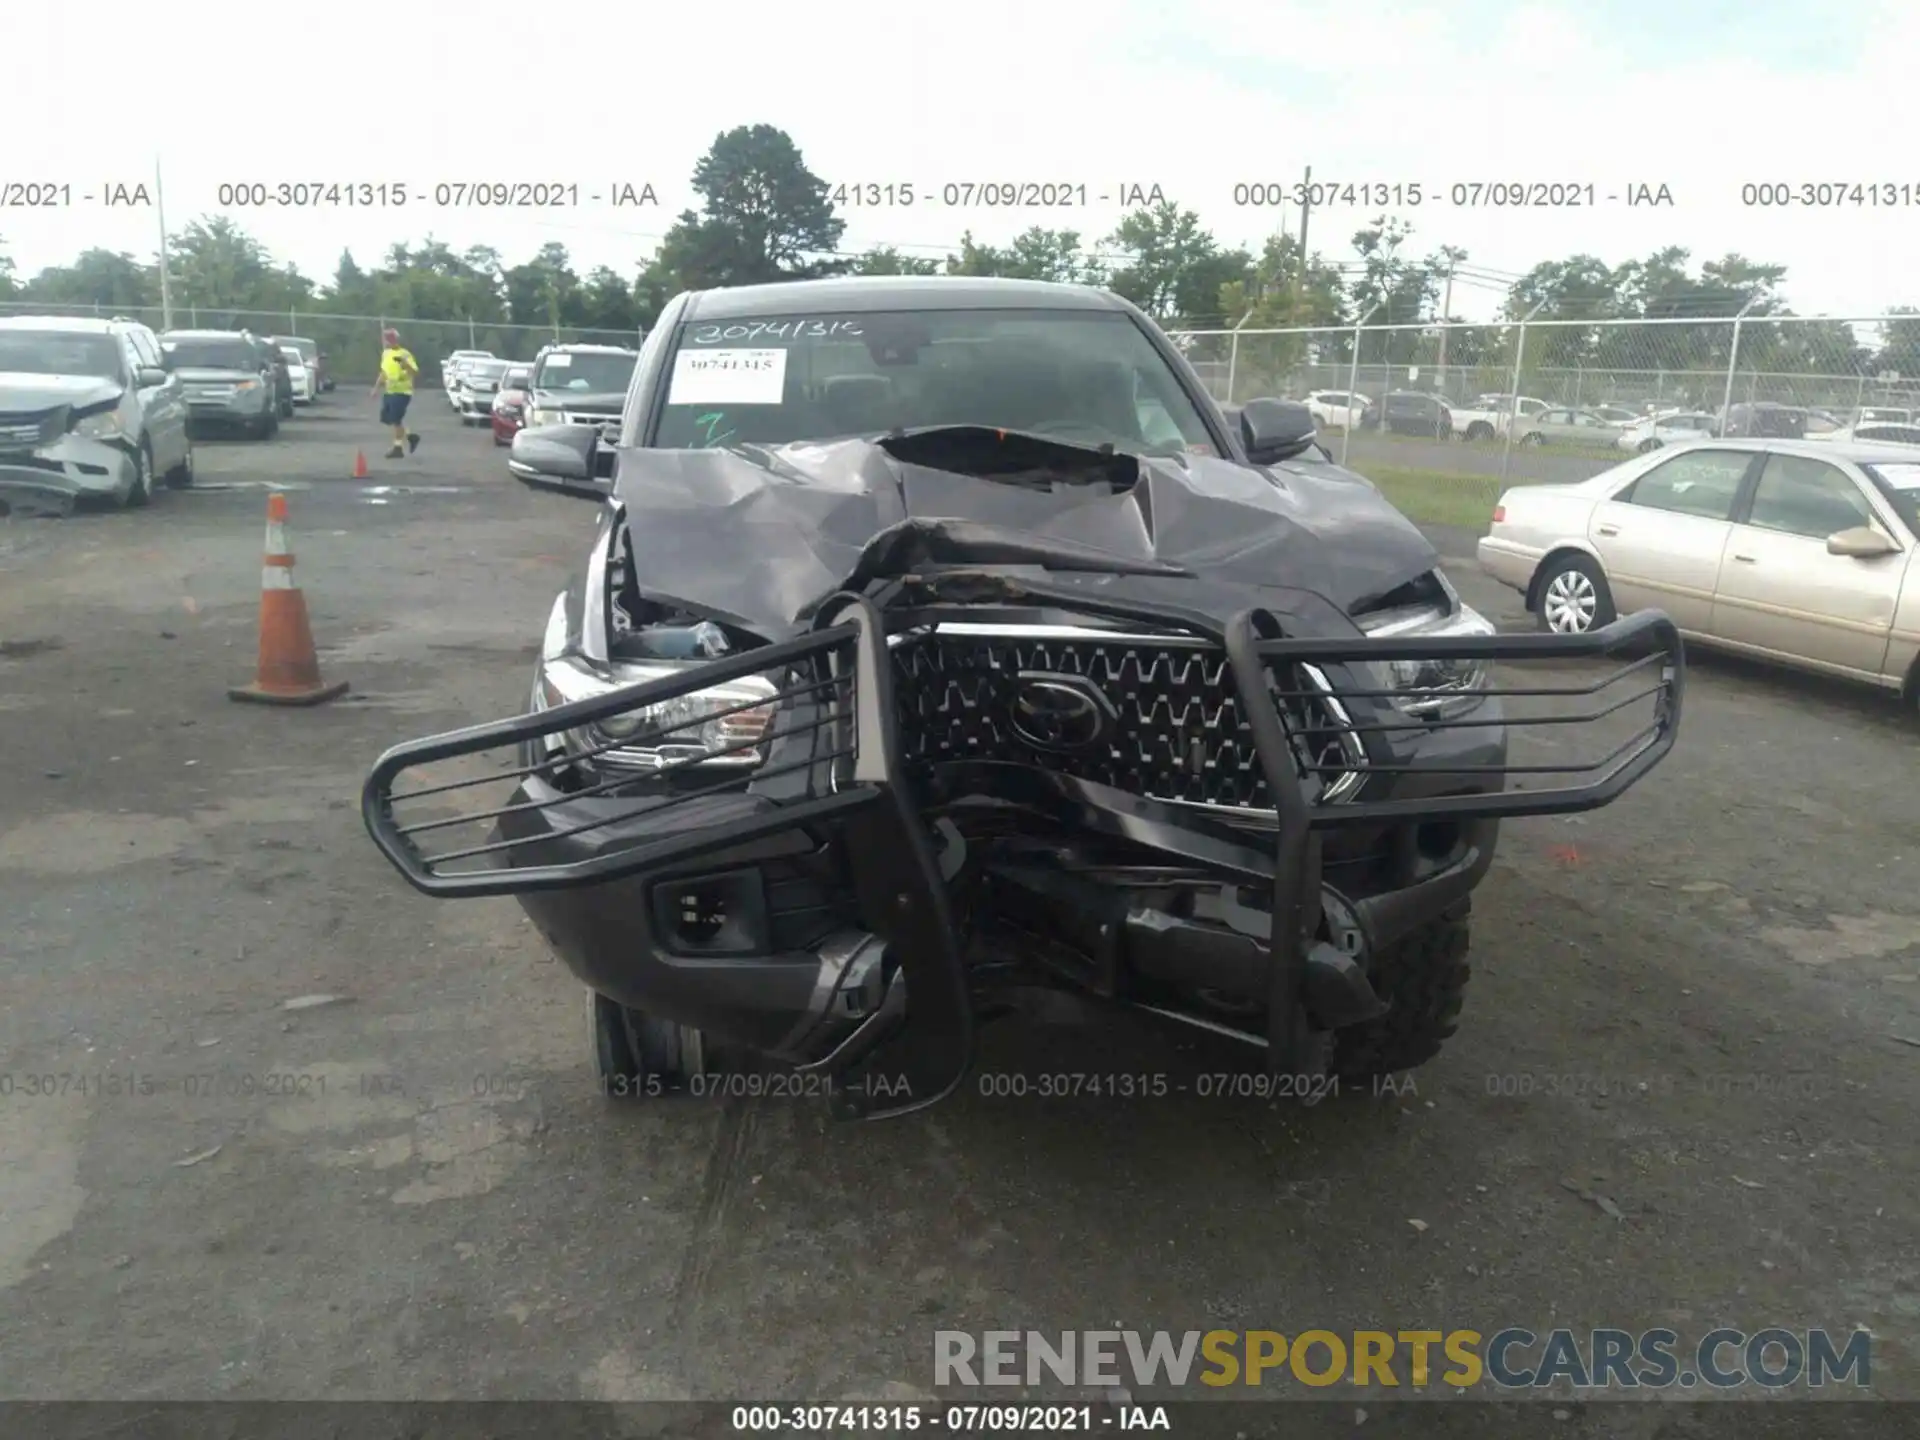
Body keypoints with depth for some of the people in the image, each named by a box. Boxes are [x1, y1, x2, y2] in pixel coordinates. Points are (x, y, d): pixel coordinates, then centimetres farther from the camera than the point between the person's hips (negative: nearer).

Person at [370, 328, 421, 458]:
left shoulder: (404, 355, -15)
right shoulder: (385, 353, 10)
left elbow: (415, 374, -21)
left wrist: (405, 363, -35)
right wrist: (377, 387, 23)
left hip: (401, 392, -9)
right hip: (389, 392, 9)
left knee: (396, 420, -8)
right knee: (386, 419, 10)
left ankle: (398, 448, 2)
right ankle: (410, 436, 23)